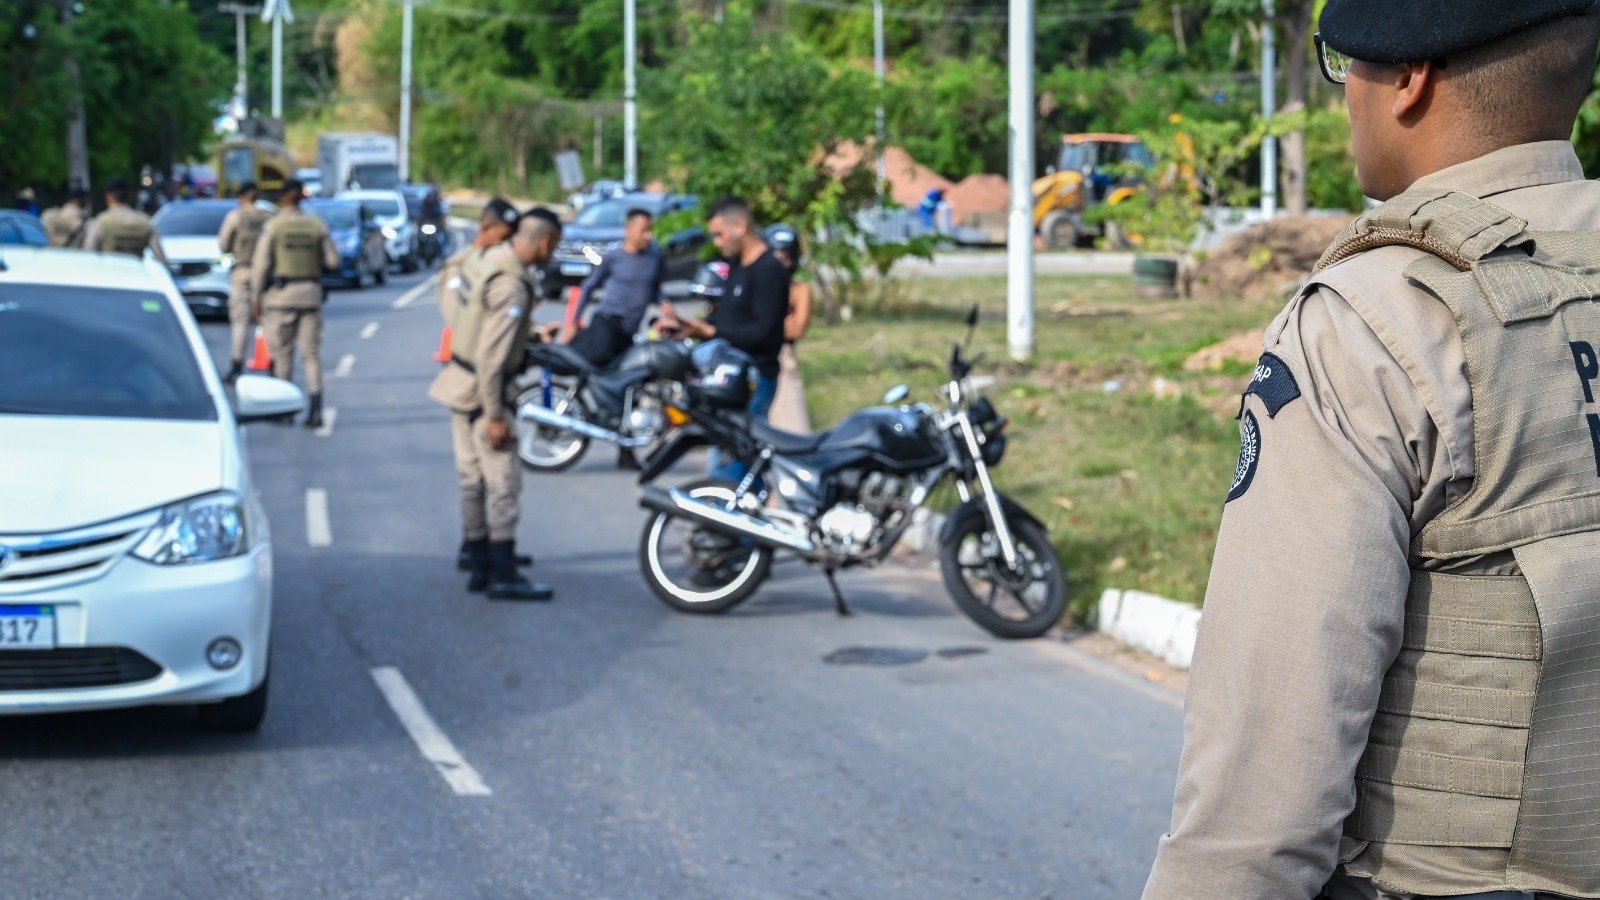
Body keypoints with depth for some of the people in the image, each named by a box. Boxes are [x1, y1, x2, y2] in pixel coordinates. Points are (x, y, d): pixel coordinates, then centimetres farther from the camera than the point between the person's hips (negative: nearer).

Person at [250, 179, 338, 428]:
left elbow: (260, 264, -8)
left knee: (282, 354, 8)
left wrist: (256, 298, -1)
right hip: (310, 295, 2)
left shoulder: (273, 226, -6)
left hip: (280, 295, -2)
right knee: (312, 354, 5)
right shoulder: (317, 225, 1)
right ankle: (315, 409, -5)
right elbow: (333, 260, 4)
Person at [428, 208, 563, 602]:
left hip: (462, 383, 10)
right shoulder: (511, 286, -24)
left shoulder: (497, 258, 5)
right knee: (504, 482, -5)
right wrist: (495, 415, -23)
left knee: (473, 481, 13)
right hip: (484, 391, -10)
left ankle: (480, 568, 20)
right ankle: (504, 576, -4)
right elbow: (492, 355, -26)